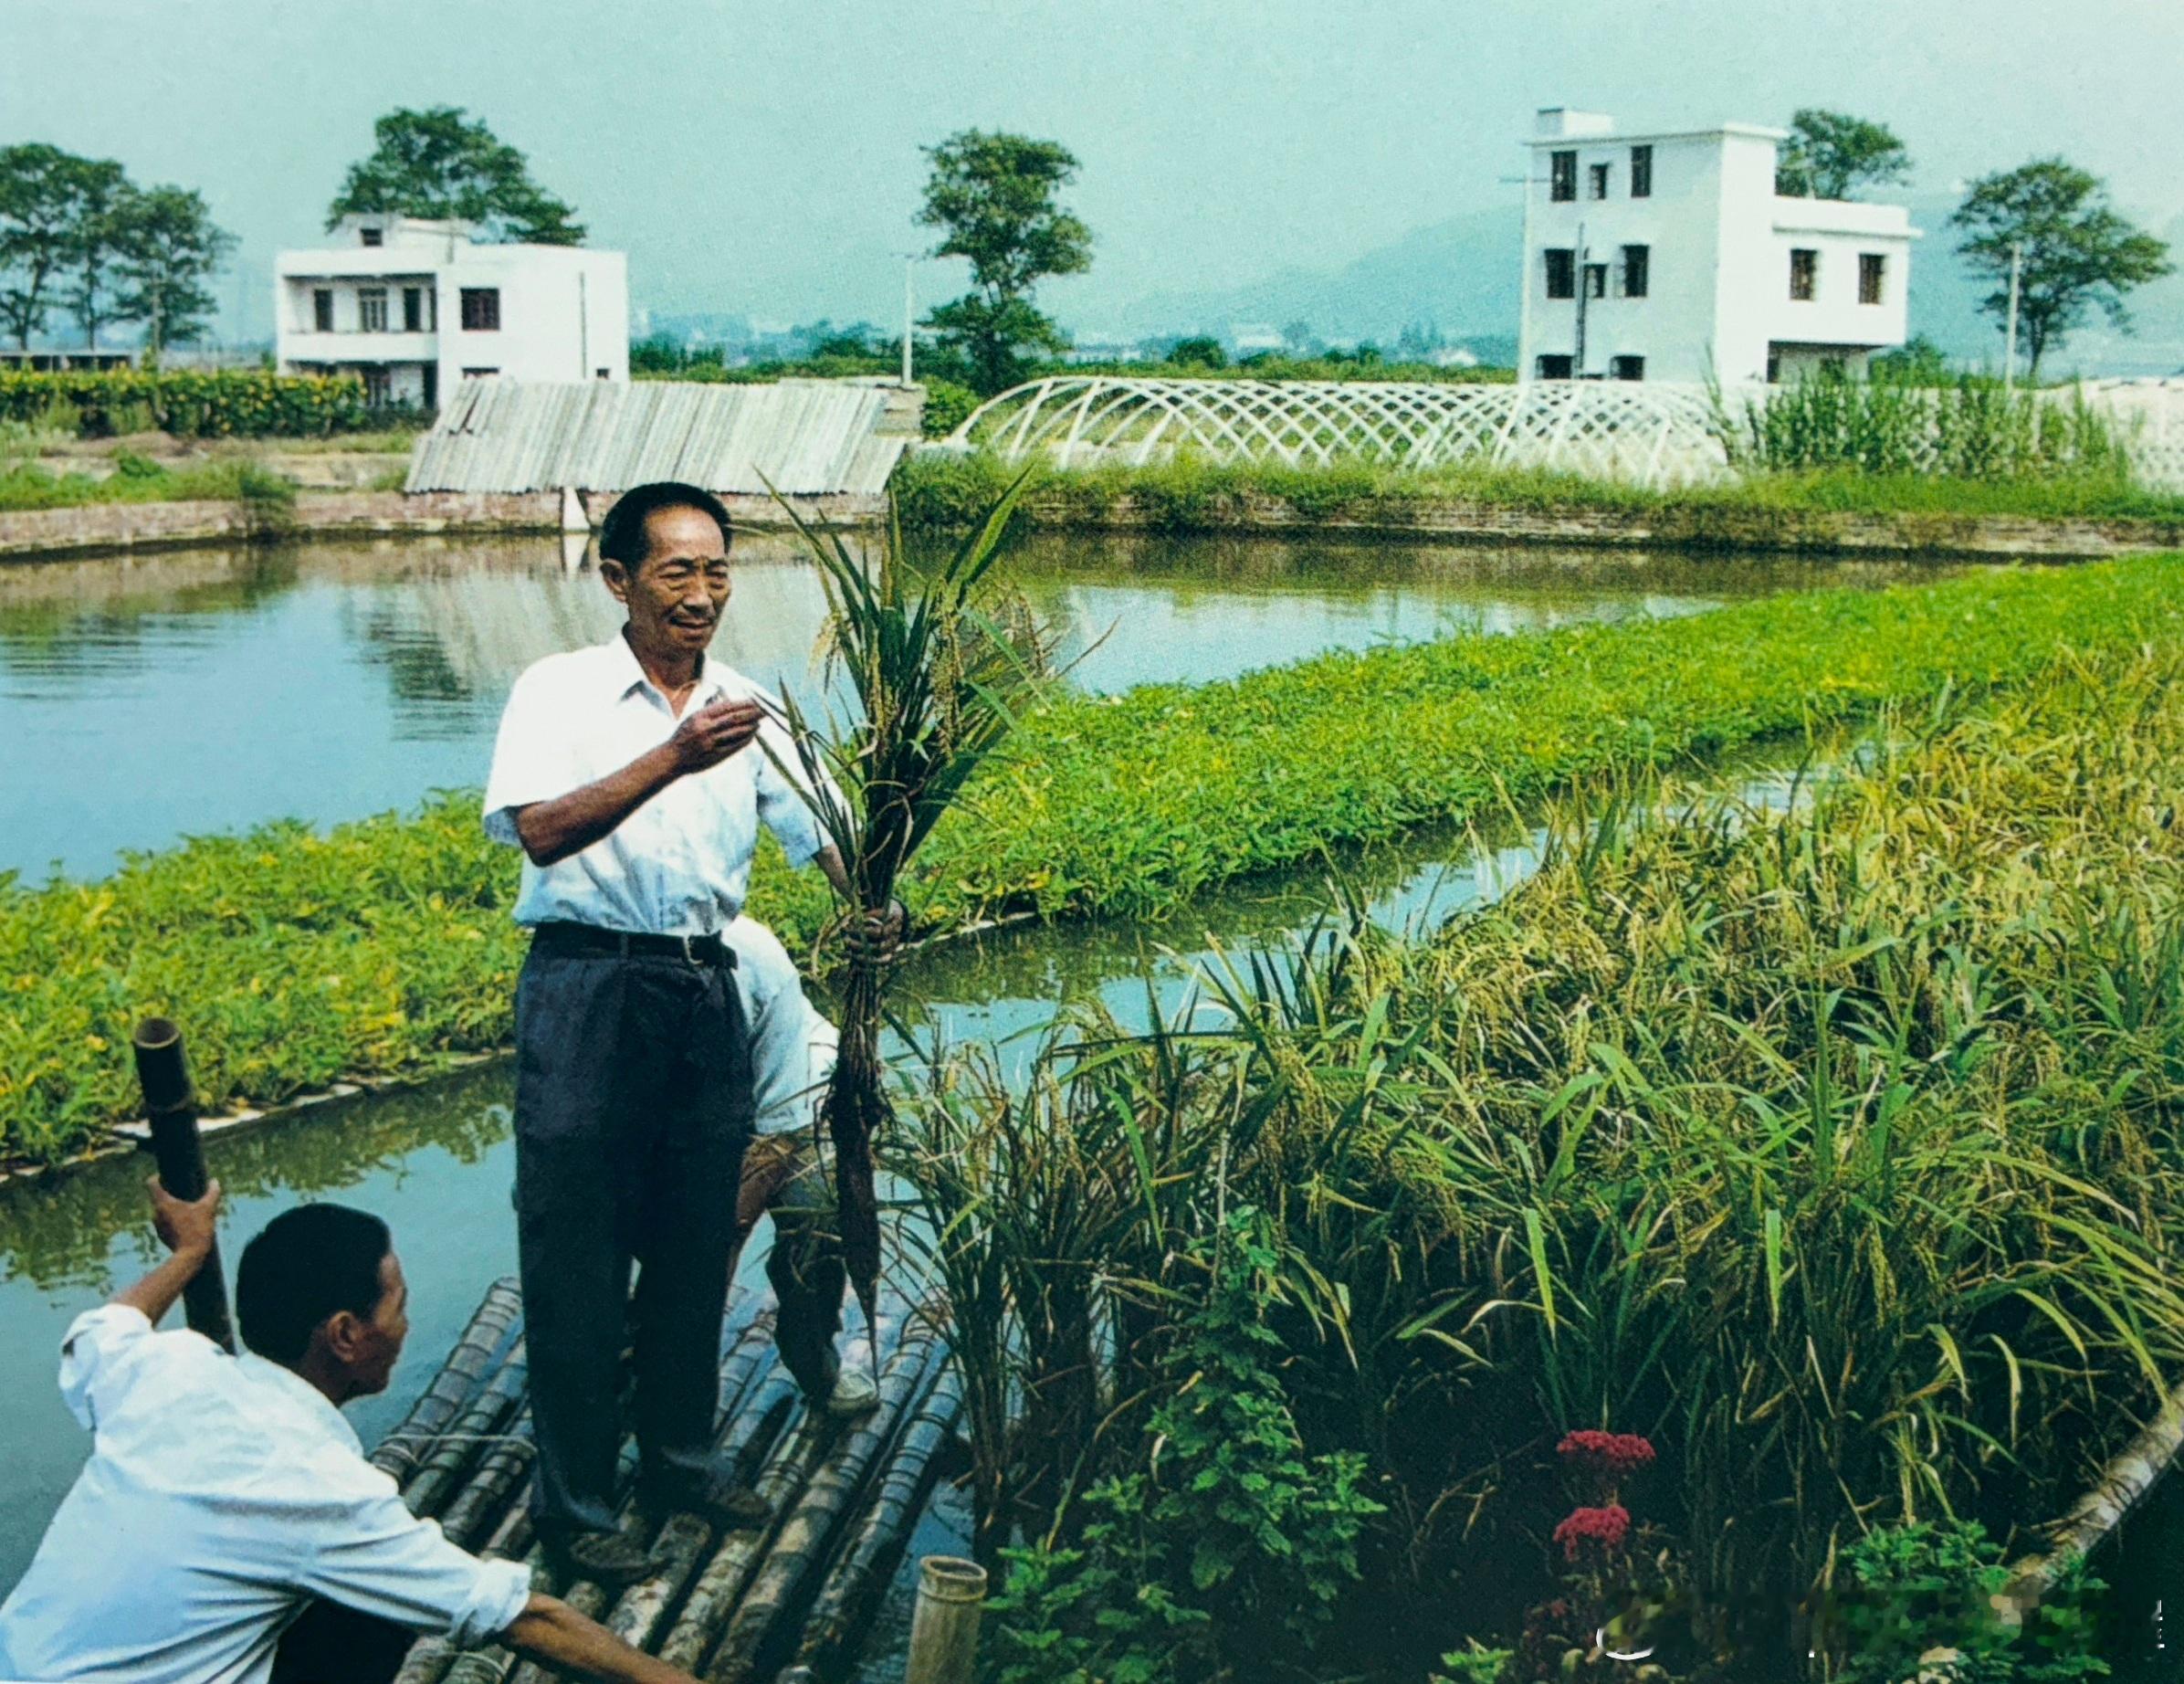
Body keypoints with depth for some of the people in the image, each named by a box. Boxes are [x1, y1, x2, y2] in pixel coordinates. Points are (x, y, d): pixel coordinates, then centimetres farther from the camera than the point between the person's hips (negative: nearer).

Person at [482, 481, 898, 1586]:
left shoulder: (746, 710, 9)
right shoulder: (560, 691, -5)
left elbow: (816, 830, 5)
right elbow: (541, 830, -20)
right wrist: (674, 760, -30)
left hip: (705, 988, 5)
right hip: (588, 985, -5)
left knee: (696, 1242, 15)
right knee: (576, 1252, 1)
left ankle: (680, 1455, 32)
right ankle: (570, 1499, 13)